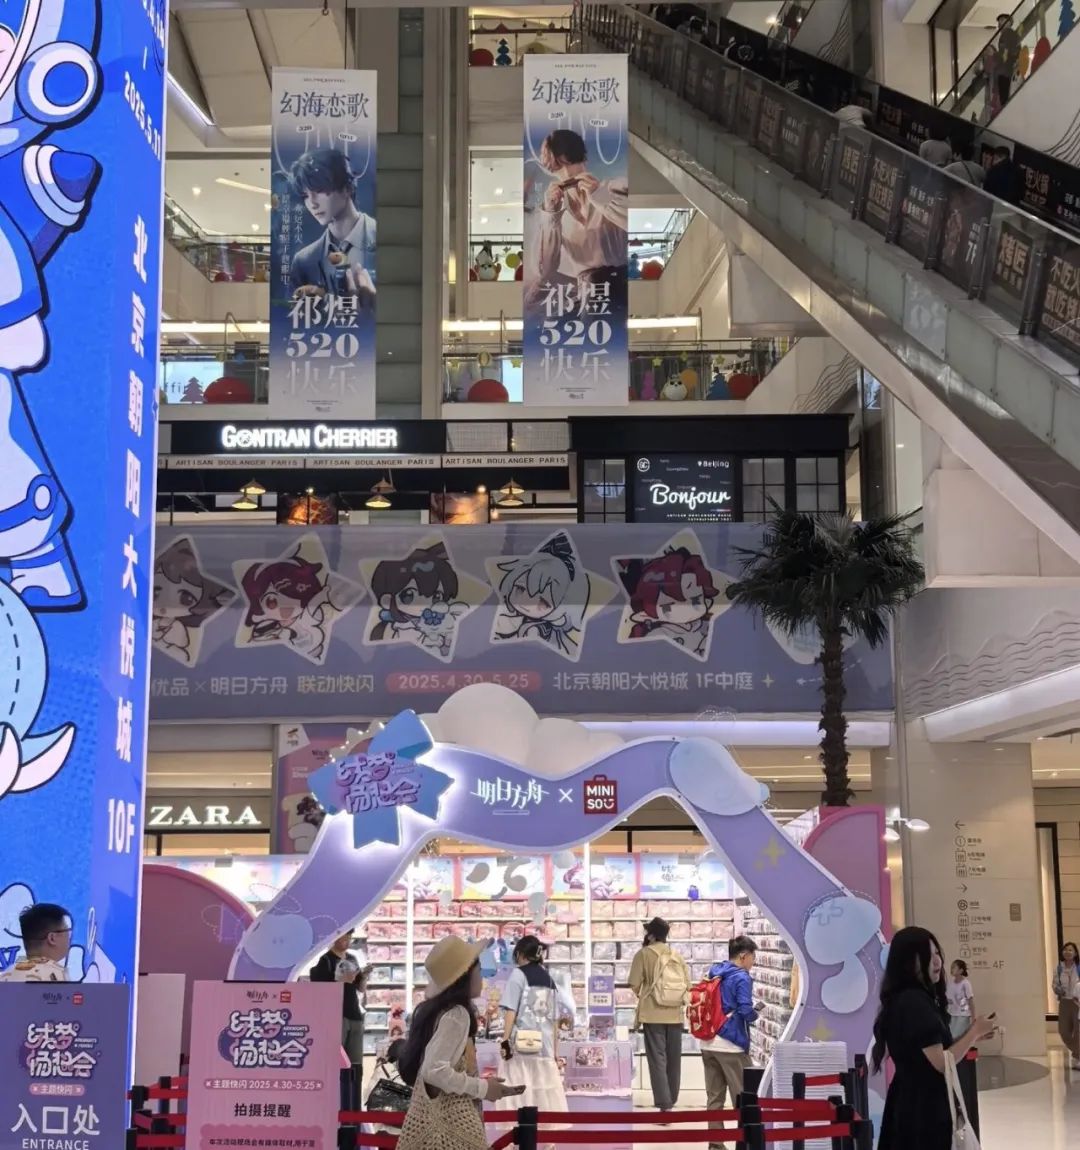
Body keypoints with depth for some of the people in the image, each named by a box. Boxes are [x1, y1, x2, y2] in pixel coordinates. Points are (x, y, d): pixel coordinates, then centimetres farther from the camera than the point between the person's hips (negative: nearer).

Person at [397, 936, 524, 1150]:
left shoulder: (436, 1010, 13)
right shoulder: (456, 1014, -14)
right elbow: (434, 1070, -22)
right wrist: (482, 1088, -13)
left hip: (438, 1117, 10)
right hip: (448, 1123, -10)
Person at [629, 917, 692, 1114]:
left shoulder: (644, 954, -4)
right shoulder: (678, 956, 7)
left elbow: (634, 984, -8)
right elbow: (688, 985, 4)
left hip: (653, 1014, -4)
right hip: (675, 1014, 4)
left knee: (657, 1059, -3)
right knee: (673, 1059, 13)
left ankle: (664, 1105, -11)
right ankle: (671, 1102, 20)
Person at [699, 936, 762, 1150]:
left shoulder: (713, 974, 11)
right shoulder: (741, 978, -11)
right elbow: (745, 1011, -19)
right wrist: (756, 1014, 1)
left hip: (708, 1044, 7)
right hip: (731, 1045, -7)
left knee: (714, 1098, 9)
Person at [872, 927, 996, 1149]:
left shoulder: (911, 1000, 13)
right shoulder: (914, 1003, -18)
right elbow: (941, 1062, -20)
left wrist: (971, 1035, 9)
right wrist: (974, 1033, -9)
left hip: (910, 1104, 10)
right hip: (923, 1107, -10)